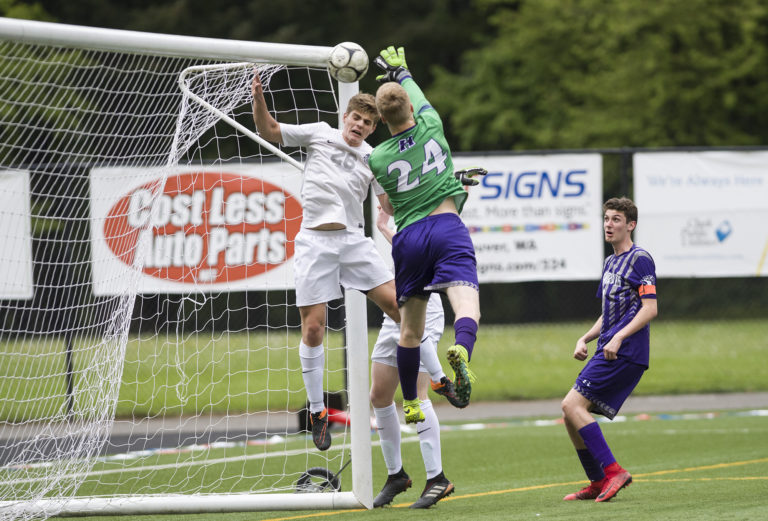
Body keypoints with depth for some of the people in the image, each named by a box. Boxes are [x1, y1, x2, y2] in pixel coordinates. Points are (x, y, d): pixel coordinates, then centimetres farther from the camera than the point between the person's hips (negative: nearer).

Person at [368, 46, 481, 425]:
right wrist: (402, 73, 46)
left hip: (408, 237, 2)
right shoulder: (430, 126, 3)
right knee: (467, 309, -18)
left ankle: (410, 404, 24)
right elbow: (419, 99, 28)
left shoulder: (376, 159, 3)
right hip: (446, 226, -2)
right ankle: (462, 350, -51)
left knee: (410, 329, 14)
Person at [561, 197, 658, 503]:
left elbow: (650, 309, -14)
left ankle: (613, 471, -17)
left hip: (625, 352, -9)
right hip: (608, 351, 9)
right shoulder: (610, 263, 21)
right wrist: (585, 339, 14)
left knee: (573, 405, -17)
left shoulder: (640, 259, -7)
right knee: (571, 415, 6)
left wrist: (618, 338, -23)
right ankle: (597, 484, 13)